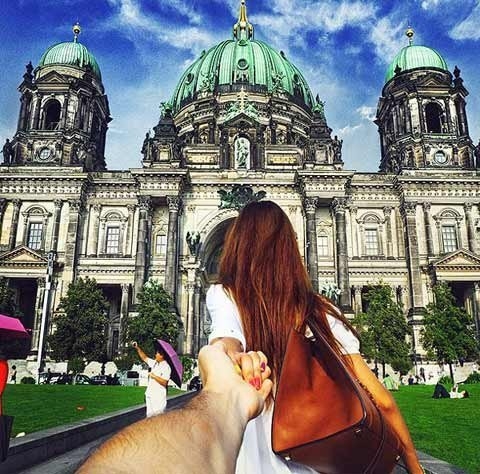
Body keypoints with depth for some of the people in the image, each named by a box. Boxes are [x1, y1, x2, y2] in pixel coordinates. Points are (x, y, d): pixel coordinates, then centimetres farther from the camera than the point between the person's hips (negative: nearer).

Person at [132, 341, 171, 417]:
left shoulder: (166, 367, -14)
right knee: (149, 416, 13)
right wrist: (137, 348, 13)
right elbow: (144, 358, 21)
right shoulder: (154, 363, 10)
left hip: (159, 397, -8)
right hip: (150, 395, 8)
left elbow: (164, 382, -20)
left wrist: (154, 376, -16)